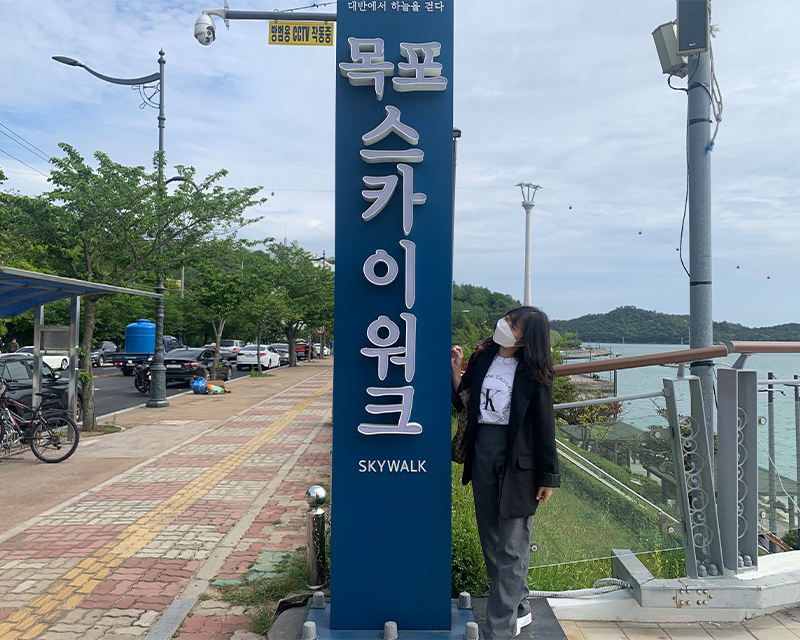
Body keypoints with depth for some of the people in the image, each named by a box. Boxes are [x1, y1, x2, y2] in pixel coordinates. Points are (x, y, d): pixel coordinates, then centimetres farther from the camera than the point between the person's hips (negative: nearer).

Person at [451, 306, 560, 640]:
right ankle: (518, 607, 34)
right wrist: (455, 369, -3)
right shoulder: (482, 357, 5)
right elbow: (462, 396, 12)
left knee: (510, 547, 0)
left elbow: (544, 425, -6)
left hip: (518, 461, -5)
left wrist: (548, 476, -6)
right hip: (482, 452, 6)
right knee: (490, 539, 15)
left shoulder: (533, 372, -8)